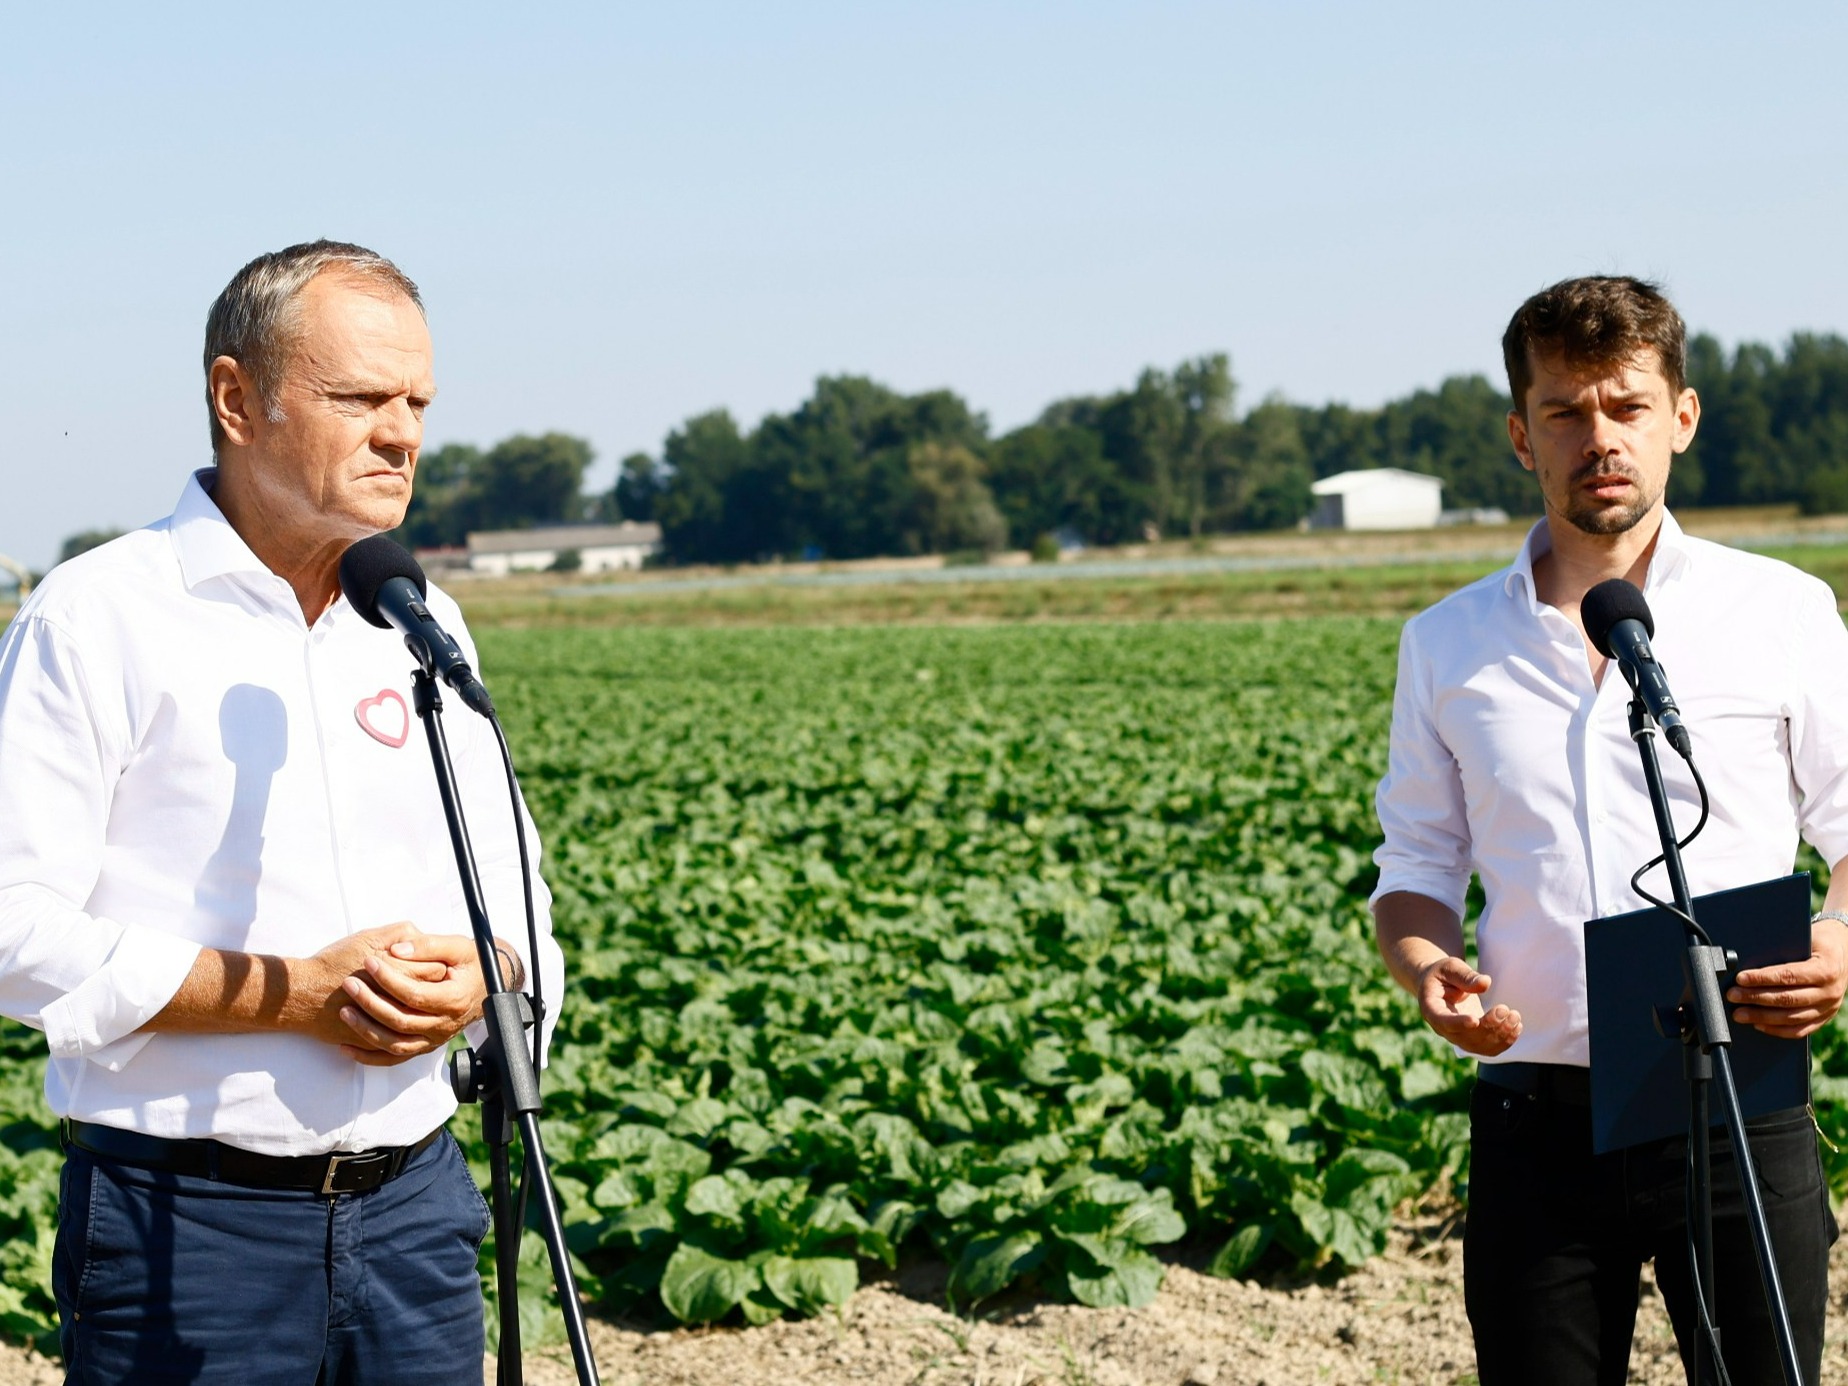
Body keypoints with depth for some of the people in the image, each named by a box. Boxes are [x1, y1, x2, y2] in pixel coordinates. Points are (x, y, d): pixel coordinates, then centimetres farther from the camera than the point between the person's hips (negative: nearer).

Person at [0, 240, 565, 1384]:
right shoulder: (95, 621, -6)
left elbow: (514, 898, 18)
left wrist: (476, 978, -5)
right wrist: (298, 993, -18)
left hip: (412, 1204, 5)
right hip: (187, 1222, -5)